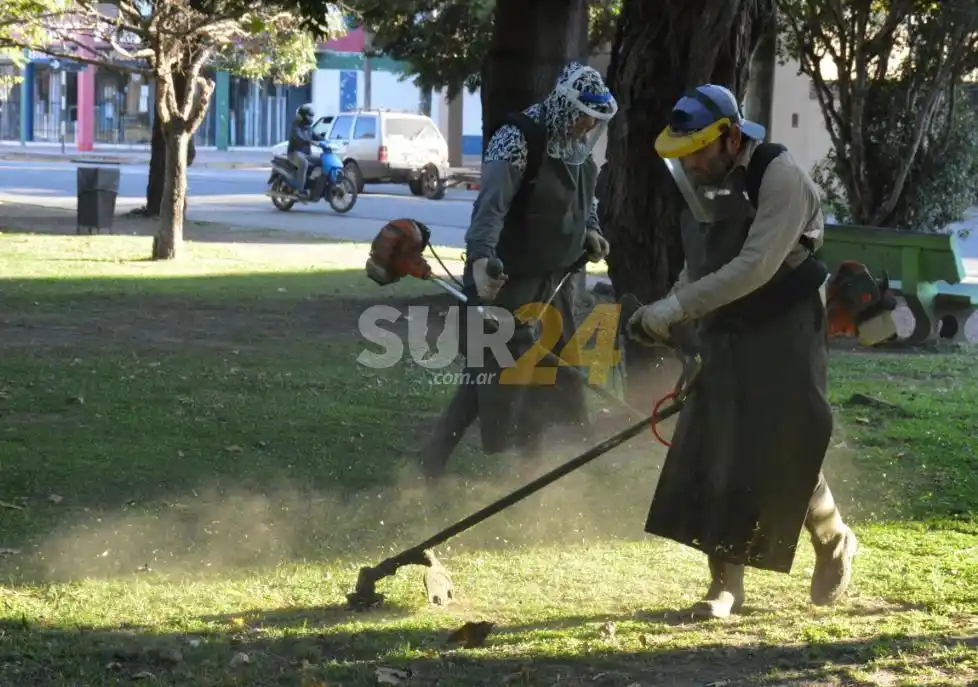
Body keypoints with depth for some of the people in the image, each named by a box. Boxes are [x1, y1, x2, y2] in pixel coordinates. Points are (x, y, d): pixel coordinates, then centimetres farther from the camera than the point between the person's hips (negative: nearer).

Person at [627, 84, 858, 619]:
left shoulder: (780, 177, -18)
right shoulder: (703, 184, 6)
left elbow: (755, 267, -26)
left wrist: (674, 308, -26)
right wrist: (668, 320, 0)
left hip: (784, 344, -7)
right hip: (725, 341, 7)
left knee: (785, 460, -3)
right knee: (711, 459, 0)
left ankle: (835, 544, 25)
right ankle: (725, 585, 7)